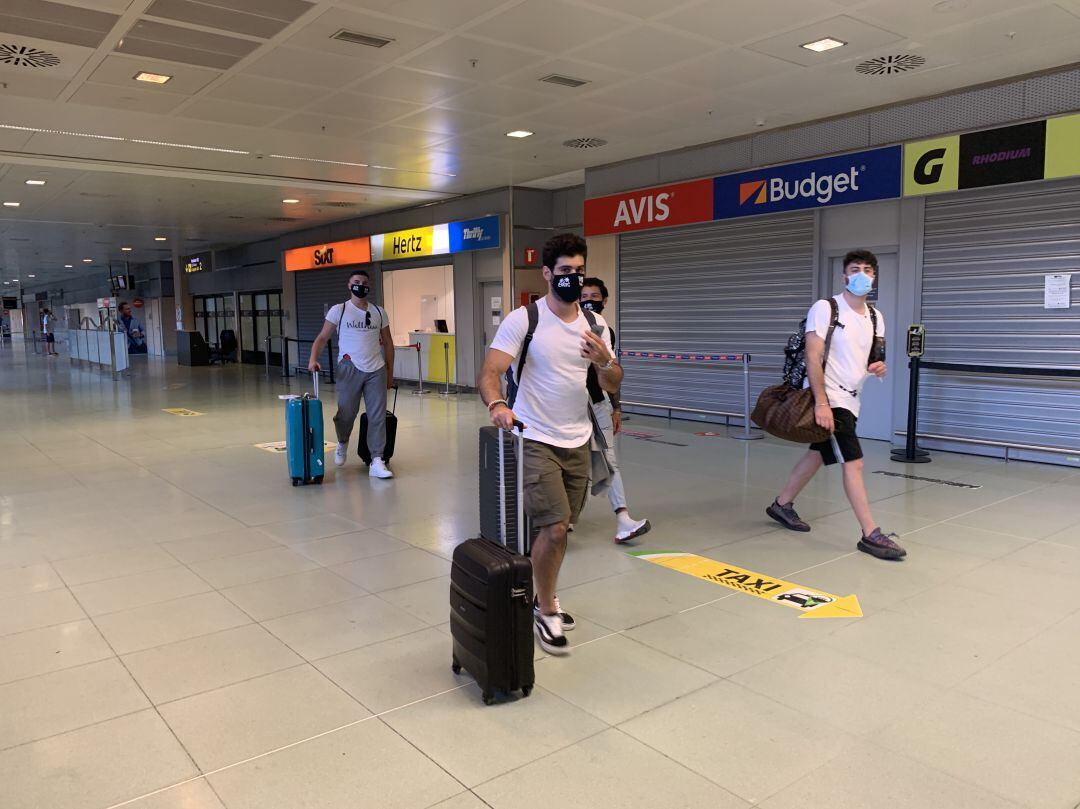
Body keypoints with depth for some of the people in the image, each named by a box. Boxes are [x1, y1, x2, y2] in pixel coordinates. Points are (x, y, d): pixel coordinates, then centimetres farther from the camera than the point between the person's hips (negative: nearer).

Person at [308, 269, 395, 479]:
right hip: (350, 369, -2)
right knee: (346, 413, 6)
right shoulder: (338, 310, 2)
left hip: (376, 371, 2)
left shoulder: (379, 312, 10)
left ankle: (376, 462, 1)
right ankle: (342, 444, 38)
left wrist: (390, 372, 12)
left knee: (378, 416, -2)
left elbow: (387, 343, 15)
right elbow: (322, 337, -1)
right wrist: (313, 359, -18)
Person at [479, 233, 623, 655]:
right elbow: (489, 372, -18)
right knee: (554, 528, -11)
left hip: (578, 441, 5)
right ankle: (545, 614, 10)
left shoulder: (595, 323, 5)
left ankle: (544, 599, 35)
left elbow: (612, 385, 6)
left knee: (559, 527, 14)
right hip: (536, 440, -5)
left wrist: (604, 361, -16)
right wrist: (497, 404, -40)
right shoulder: (523, 319, -11)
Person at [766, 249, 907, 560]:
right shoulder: (824, 309, -12)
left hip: (849, 400, 8)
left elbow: (873, 358, 21)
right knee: (854, 463, -11)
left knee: (818, 455, 17)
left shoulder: (875, 318, 10)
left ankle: (782, 504, 33)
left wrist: (878, 367, -5)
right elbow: (812, 357, -18)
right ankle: (871, 535, -7)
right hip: (827, 398, -8)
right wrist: (822, 402, -25)